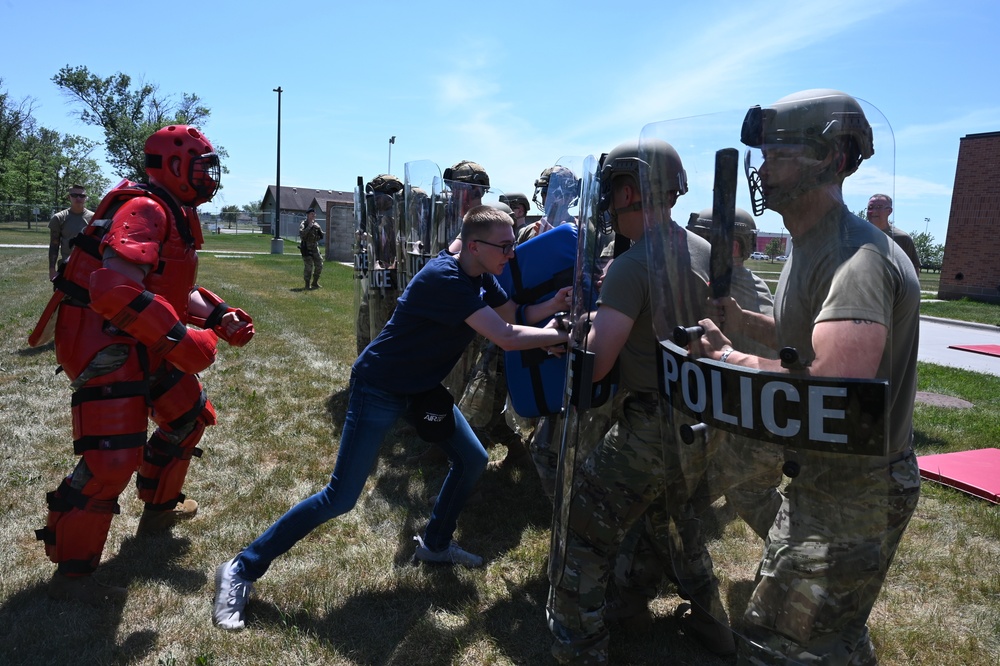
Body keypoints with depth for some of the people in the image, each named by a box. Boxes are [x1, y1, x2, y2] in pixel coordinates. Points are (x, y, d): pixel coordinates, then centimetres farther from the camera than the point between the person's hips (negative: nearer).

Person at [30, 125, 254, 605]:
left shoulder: (176, 217, 14)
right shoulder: (145, 210, -20)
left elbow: (177, 290, 19)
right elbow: (113, 289, -32)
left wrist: (220, 318, 5)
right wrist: (179, 339, -31)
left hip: (140, 345, 11)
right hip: (103, 344, -11)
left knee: (190, 416, 19)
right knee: (112, 459, -12)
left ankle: (158, 510, 38)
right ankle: (71, 574, 6)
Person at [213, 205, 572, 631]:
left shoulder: (482, 279, -1)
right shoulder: (445, 279, -30)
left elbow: (515, 317, 3)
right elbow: (507, 338, -33)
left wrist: (554, 305, -14)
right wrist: (566, 335, -23)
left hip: (423, 386, 9)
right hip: (379, 387, -9)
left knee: (472, 459, 9)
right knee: (341, 497, -8)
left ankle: (434, 544, 30)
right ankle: (242, 570, 6)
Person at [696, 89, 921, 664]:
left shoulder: (857, 256, -25)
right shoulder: (813, 246, 9)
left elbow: (837, 385, -38)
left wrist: (732, 359, -24)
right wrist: (745, 321, 3)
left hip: (855, 495, -10)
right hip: (822, 478, 10)